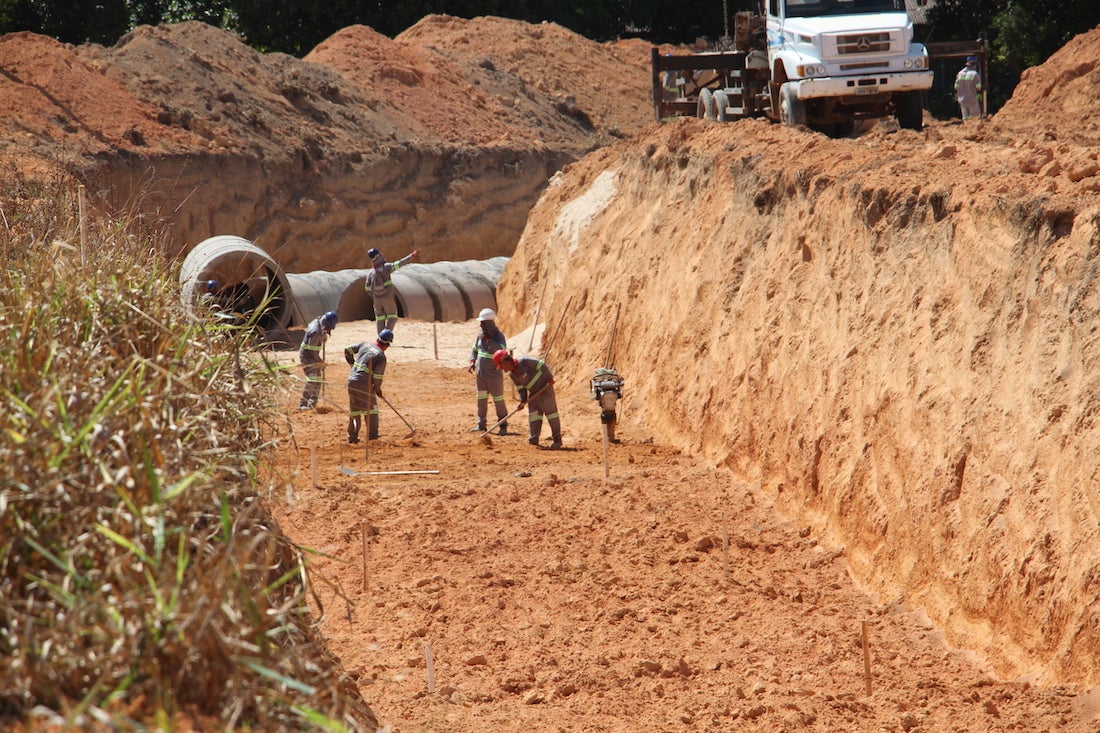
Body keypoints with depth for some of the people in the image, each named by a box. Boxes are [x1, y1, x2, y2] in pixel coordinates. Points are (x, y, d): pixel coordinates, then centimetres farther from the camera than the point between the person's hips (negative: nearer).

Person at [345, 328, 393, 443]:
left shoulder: (365, 344, 9)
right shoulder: (381, 356, -9)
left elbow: (348, 350, 16)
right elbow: (377, 376, -10)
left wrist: (353, 364, 28)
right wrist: (378, 389, 6)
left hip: (351, 381, 7)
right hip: (364, 383, -7)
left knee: (354, 410, 16)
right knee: (371, 408, 4)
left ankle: (352, 436, 19)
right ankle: (372, 434, -1)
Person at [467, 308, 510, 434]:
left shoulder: (498, 336, -13)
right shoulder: (480, 334, 7)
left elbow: (501, 350, -30)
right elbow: (475, 349, 19)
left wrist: (488, 340, -30)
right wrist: (472, 361, 3)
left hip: (494, 375, -7)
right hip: (480, 373, 7)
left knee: (498, 400, -1)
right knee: (481, 399, 11)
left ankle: (503, 426, 6)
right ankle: (481, 424, 19)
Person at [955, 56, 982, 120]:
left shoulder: (960, 73, 6)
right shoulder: (975, 74, -11)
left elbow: (956, 88, 10)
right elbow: (978, 88, -11)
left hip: (962, 100, 5)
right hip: (972, 100, -5)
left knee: (965, 118, 9)